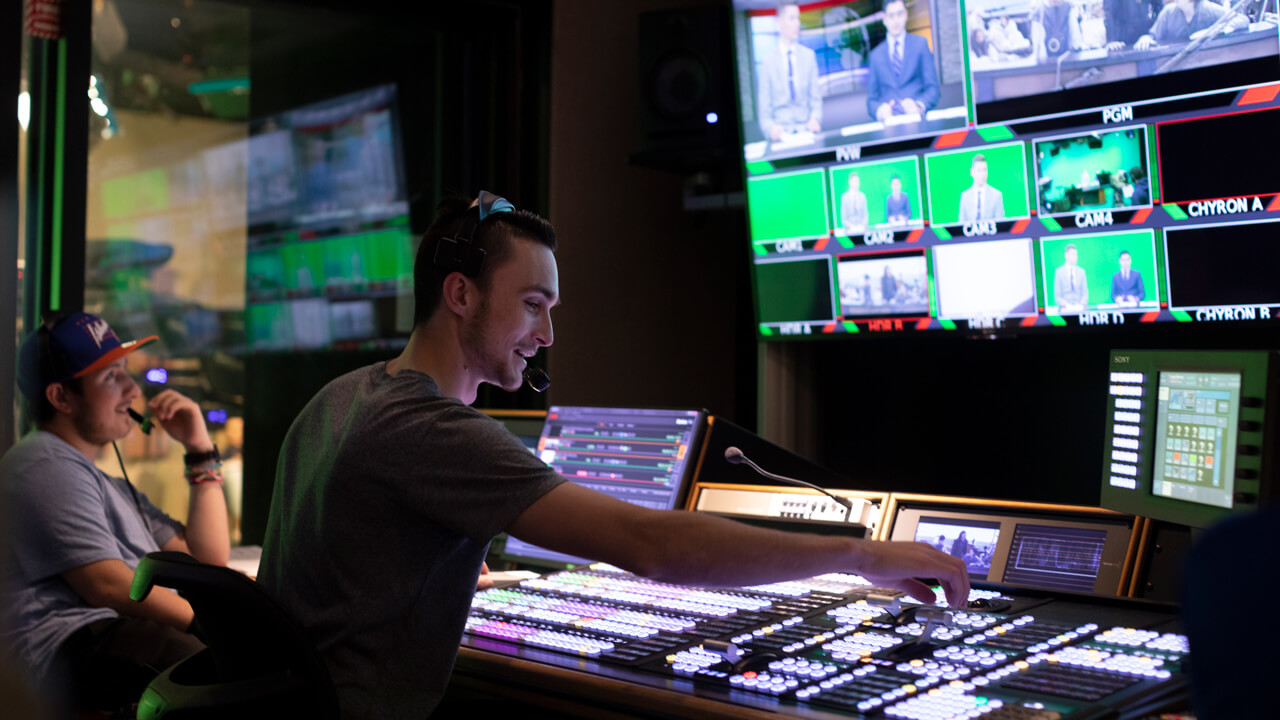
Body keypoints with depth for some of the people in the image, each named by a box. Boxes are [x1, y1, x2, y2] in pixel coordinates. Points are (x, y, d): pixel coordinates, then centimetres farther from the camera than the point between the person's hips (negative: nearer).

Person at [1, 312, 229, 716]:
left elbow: (209, 560, 25)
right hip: (72, 644, -9)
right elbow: (107, 585, -14)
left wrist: (200, 451, 22)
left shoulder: (108, 484, 31)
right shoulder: (46, 467, -1)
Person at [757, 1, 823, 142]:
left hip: (807, 131, 1)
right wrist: (771, 128, -18)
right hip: (781, 134, -1)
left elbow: (816, 98, 11)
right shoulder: (768, 62, 6)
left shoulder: (809, 56, 12)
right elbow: (764, 110, 3)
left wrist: (815, 119, -11)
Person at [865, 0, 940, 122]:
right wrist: (879, 110, -12)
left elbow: (932, 88, 6)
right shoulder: (875, 56, 18)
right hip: (889, 120, 2)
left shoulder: (920, 44, 14)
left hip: (918, 119, -2)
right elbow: (871, 99, 13)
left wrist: (919, 106, -16)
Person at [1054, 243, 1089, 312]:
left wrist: (1084, 300, -11)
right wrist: (1061, 301, -20)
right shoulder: (1059, 271, 6)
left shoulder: (1081, 271, 15)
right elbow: (1057, 294, 2)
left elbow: (1085, 291, 13)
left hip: (1079, 307, 2)